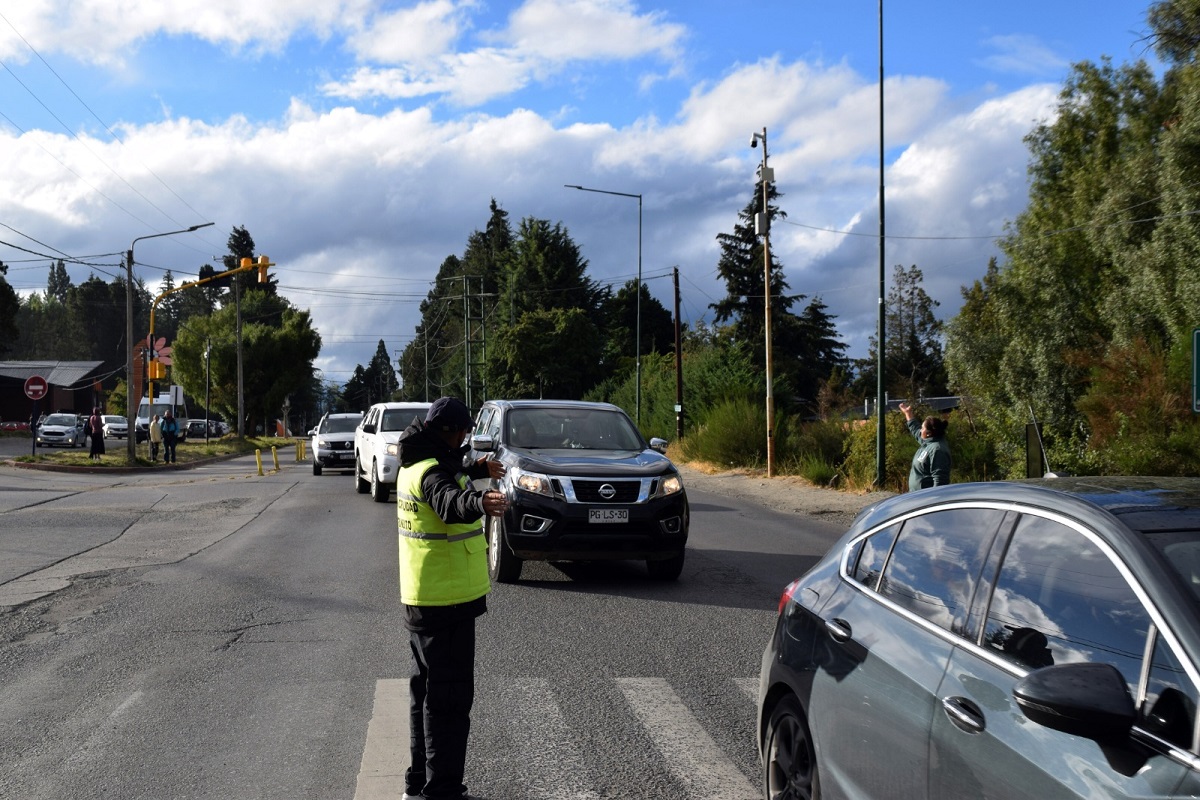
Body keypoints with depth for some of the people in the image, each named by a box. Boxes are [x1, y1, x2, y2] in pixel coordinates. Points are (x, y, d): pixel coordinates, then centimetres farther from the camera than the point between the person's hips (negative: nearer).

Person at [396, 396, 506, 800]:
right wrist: (480, 503, -63)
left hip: (419, 599, 10)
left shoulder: (413, 466, 9)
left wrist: (476, 471, 43)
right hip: (446, 600, -10)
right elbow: (449, 502, -45)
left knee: (427, 690, 19)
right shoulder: (432, 471, -21)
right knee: (449, 696, -5)